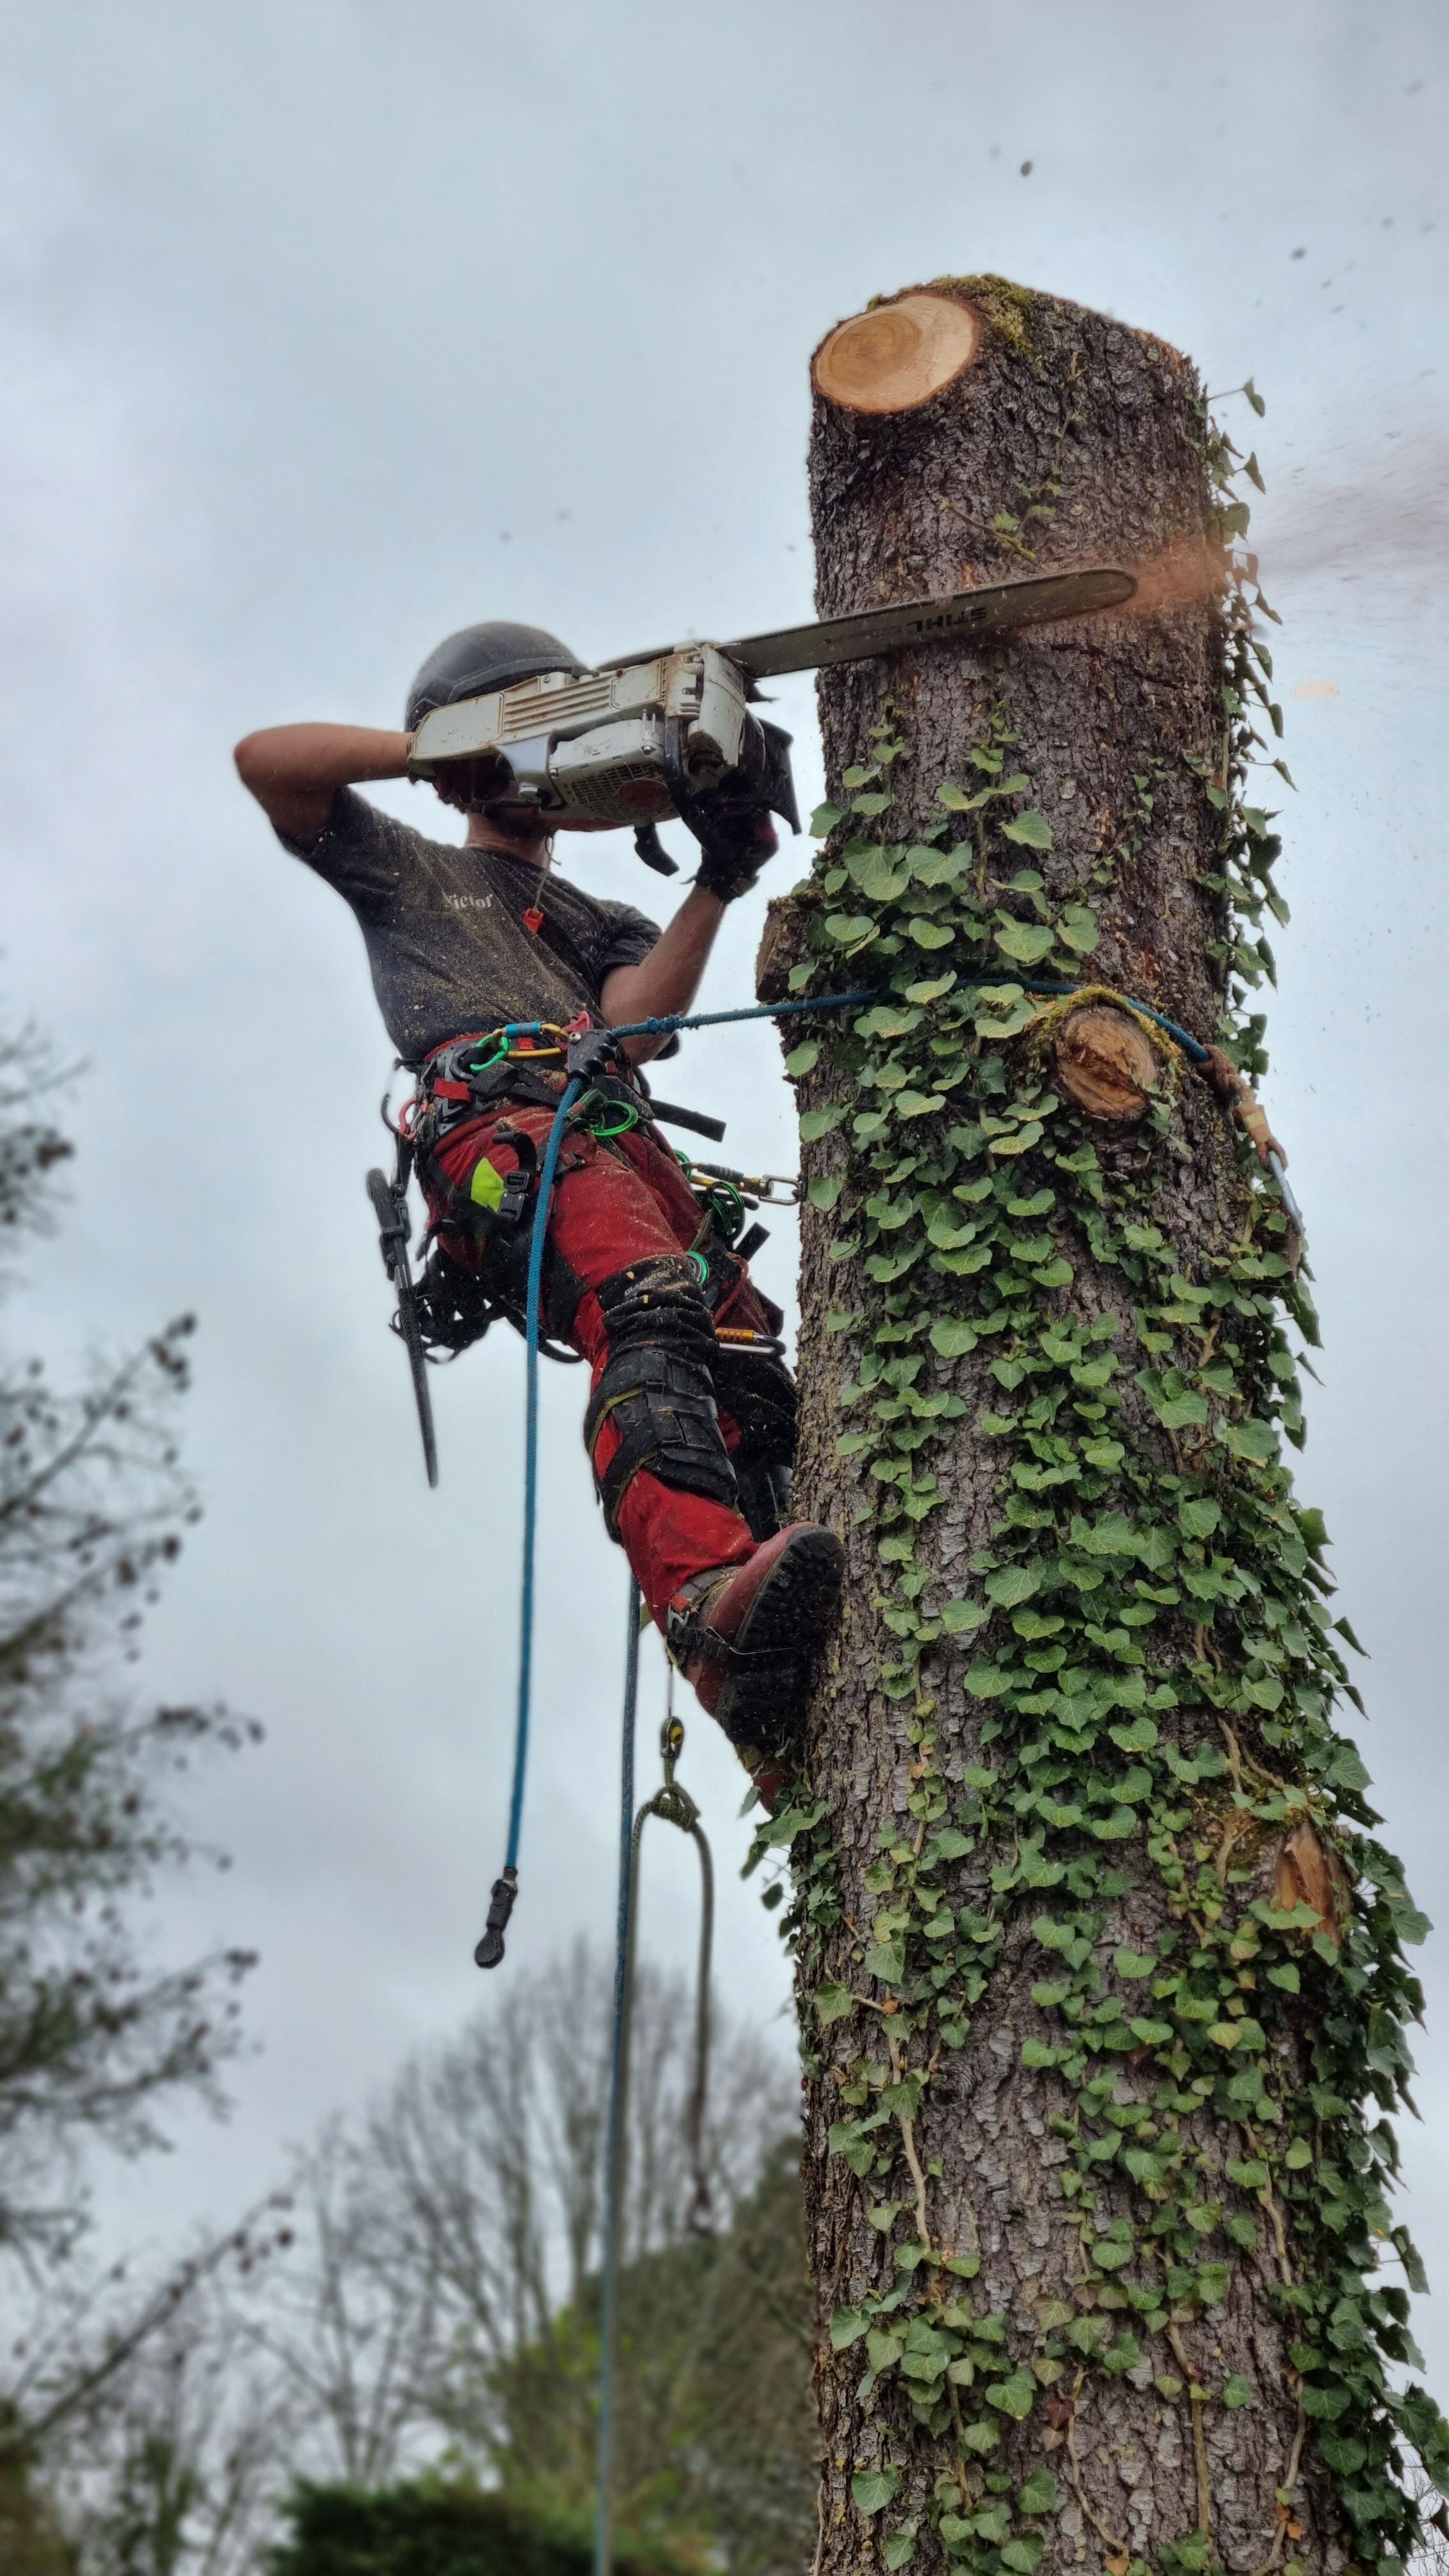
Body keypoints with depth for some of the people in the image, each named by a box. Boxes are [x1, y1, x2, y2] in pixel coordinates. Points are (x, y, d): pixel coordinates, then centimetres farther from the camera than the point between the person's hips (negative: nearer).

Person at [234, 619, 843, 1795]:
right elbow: (268, 758, 15)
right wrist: (459, 754, 13)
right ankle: (709, 1595, -58)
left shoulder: (601, 927, 41)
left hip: (629, 1147, 5)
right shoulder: (410, 875, 31)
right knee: (648, 1315, -36)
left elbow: (636, 1025, 15)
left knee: (752, 1387, -19)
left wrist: (719, 885, 3)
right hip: (502, 1125, -5)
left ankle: (793, 1729, -33)